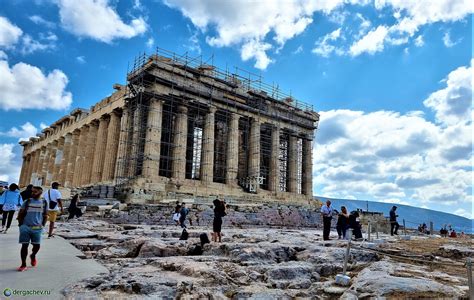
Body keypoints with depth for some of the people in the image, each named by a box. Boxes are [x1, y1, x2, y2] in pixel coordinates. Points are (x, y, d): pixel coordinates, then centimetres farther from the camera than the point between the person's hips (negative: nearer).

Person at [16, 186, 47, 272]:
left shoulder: (44, 203, 2)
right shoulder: (27, 202, 0)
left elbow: (45, 215, 9)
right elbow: (20, 214, 6)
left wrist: (43, 225, 2)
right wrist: (21, 225, 1)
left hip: (37, 228, 0)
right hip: (25, 227, 0)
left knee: (37, 245, 3)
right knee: (24, 245, 0)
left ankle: (33, 256, 36)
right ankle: (23, 265, 10)